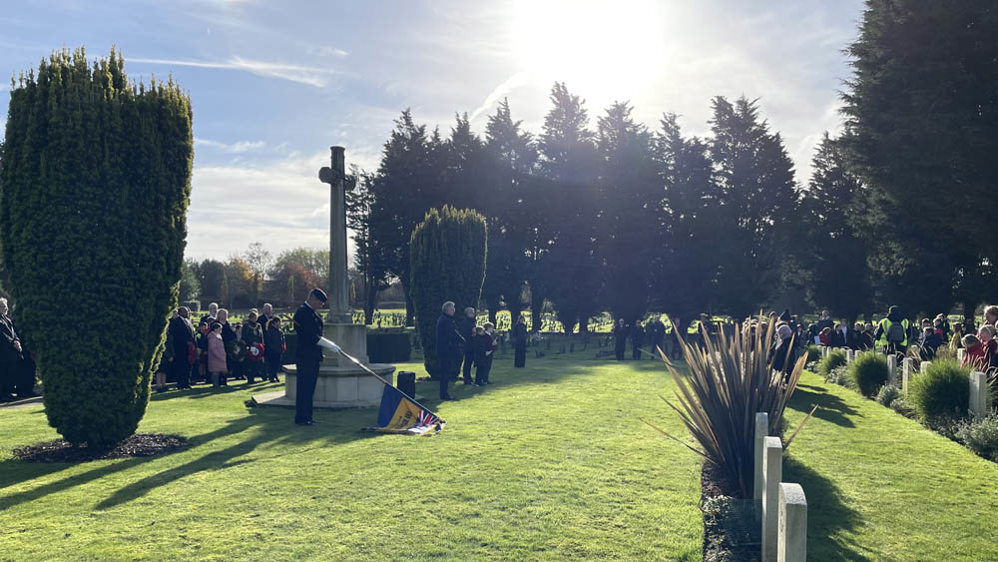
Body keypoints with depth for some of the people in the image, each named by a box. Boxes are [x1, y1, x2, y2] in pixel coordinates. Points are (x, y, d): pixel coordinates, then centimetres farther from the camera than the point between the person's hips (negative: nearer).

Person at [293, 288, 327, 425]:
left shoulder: (312, 312, 17)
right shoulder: (303, 312, -14)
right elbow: (310, 335, -22)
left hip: (312, 357, 10)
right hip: (305, 356, -10)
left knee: (309, 388, 13)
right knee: (304, 388, -6)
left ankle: (306, 416, 20)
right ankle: (301, 418, -1)